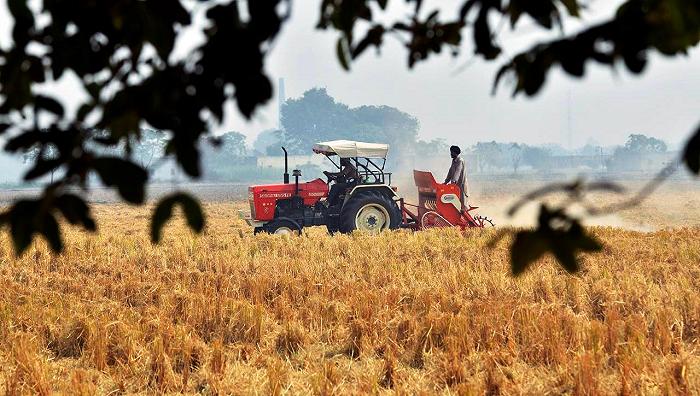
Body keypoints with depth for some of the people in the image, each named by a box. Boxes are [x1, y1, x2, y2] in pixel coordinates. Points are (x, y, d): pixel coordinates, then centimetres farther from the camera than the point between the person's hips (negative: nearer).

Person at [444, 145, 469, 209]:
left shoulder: (460, 161, -13)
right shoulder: (454, 161, 14)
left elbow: (457, 171, -26)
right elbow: (450, 172, 19)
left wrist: (454, 181, -38)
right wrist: (446, 181, 13)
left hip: (461, 185, -9)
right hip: (455, 185, 9)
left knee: (462, 202, -7)